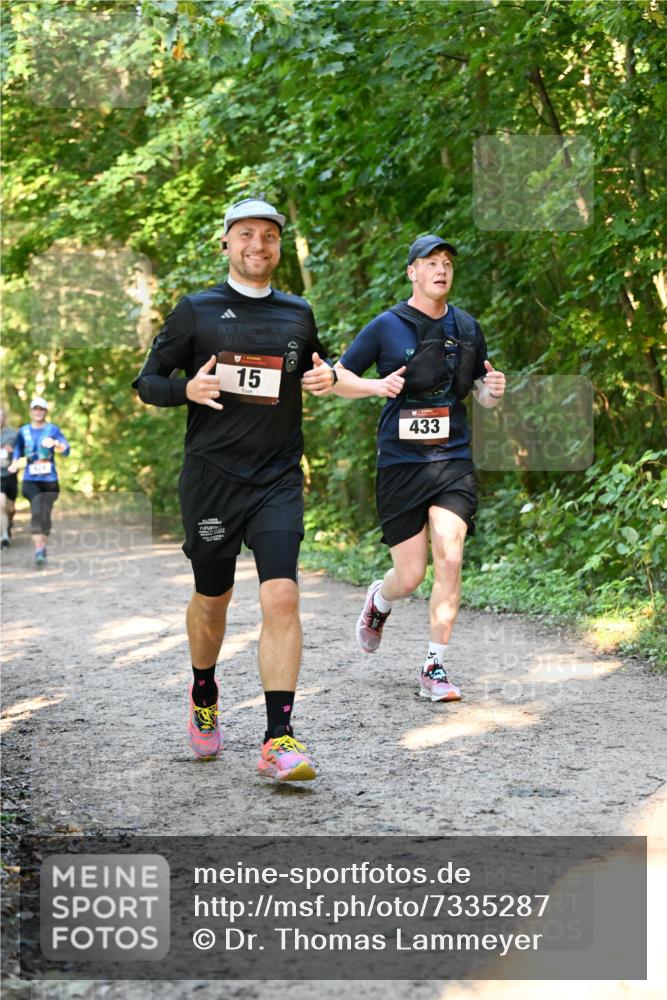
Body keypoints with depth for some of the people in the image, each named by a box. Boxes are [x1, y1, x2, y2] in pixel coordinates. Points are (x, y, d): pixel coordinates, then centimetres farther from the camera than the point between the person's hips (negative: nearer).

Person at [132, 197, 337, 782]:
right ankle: (204, 694, 41)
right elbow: (147, 382, 5)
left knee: (281, 597, -15)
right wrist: (187, 389, -16)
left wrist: (327, 378, 2)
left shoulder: (298, 314, 10)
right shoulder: (196, 311, 3)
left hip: (279, 479, 1)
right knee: (212, 599, 12)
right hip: (211, 476, -1)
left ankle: (279, 741, -15)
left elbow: (319, 369, 27)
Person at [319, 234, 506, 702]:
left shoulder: (467, 328, 10)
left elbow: (483, 394, 19)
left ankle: (435, 668, -4)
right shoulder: (386, 326, -1)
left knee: (450, 558, -15)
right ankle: (379, 601, 38)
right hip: (401, 463, -2)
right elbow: (337, 378, 4)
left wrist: (493, 391, -5)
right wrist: (378, 385, -15)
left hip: (453, 458, 2)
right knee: (410, 577, 0)